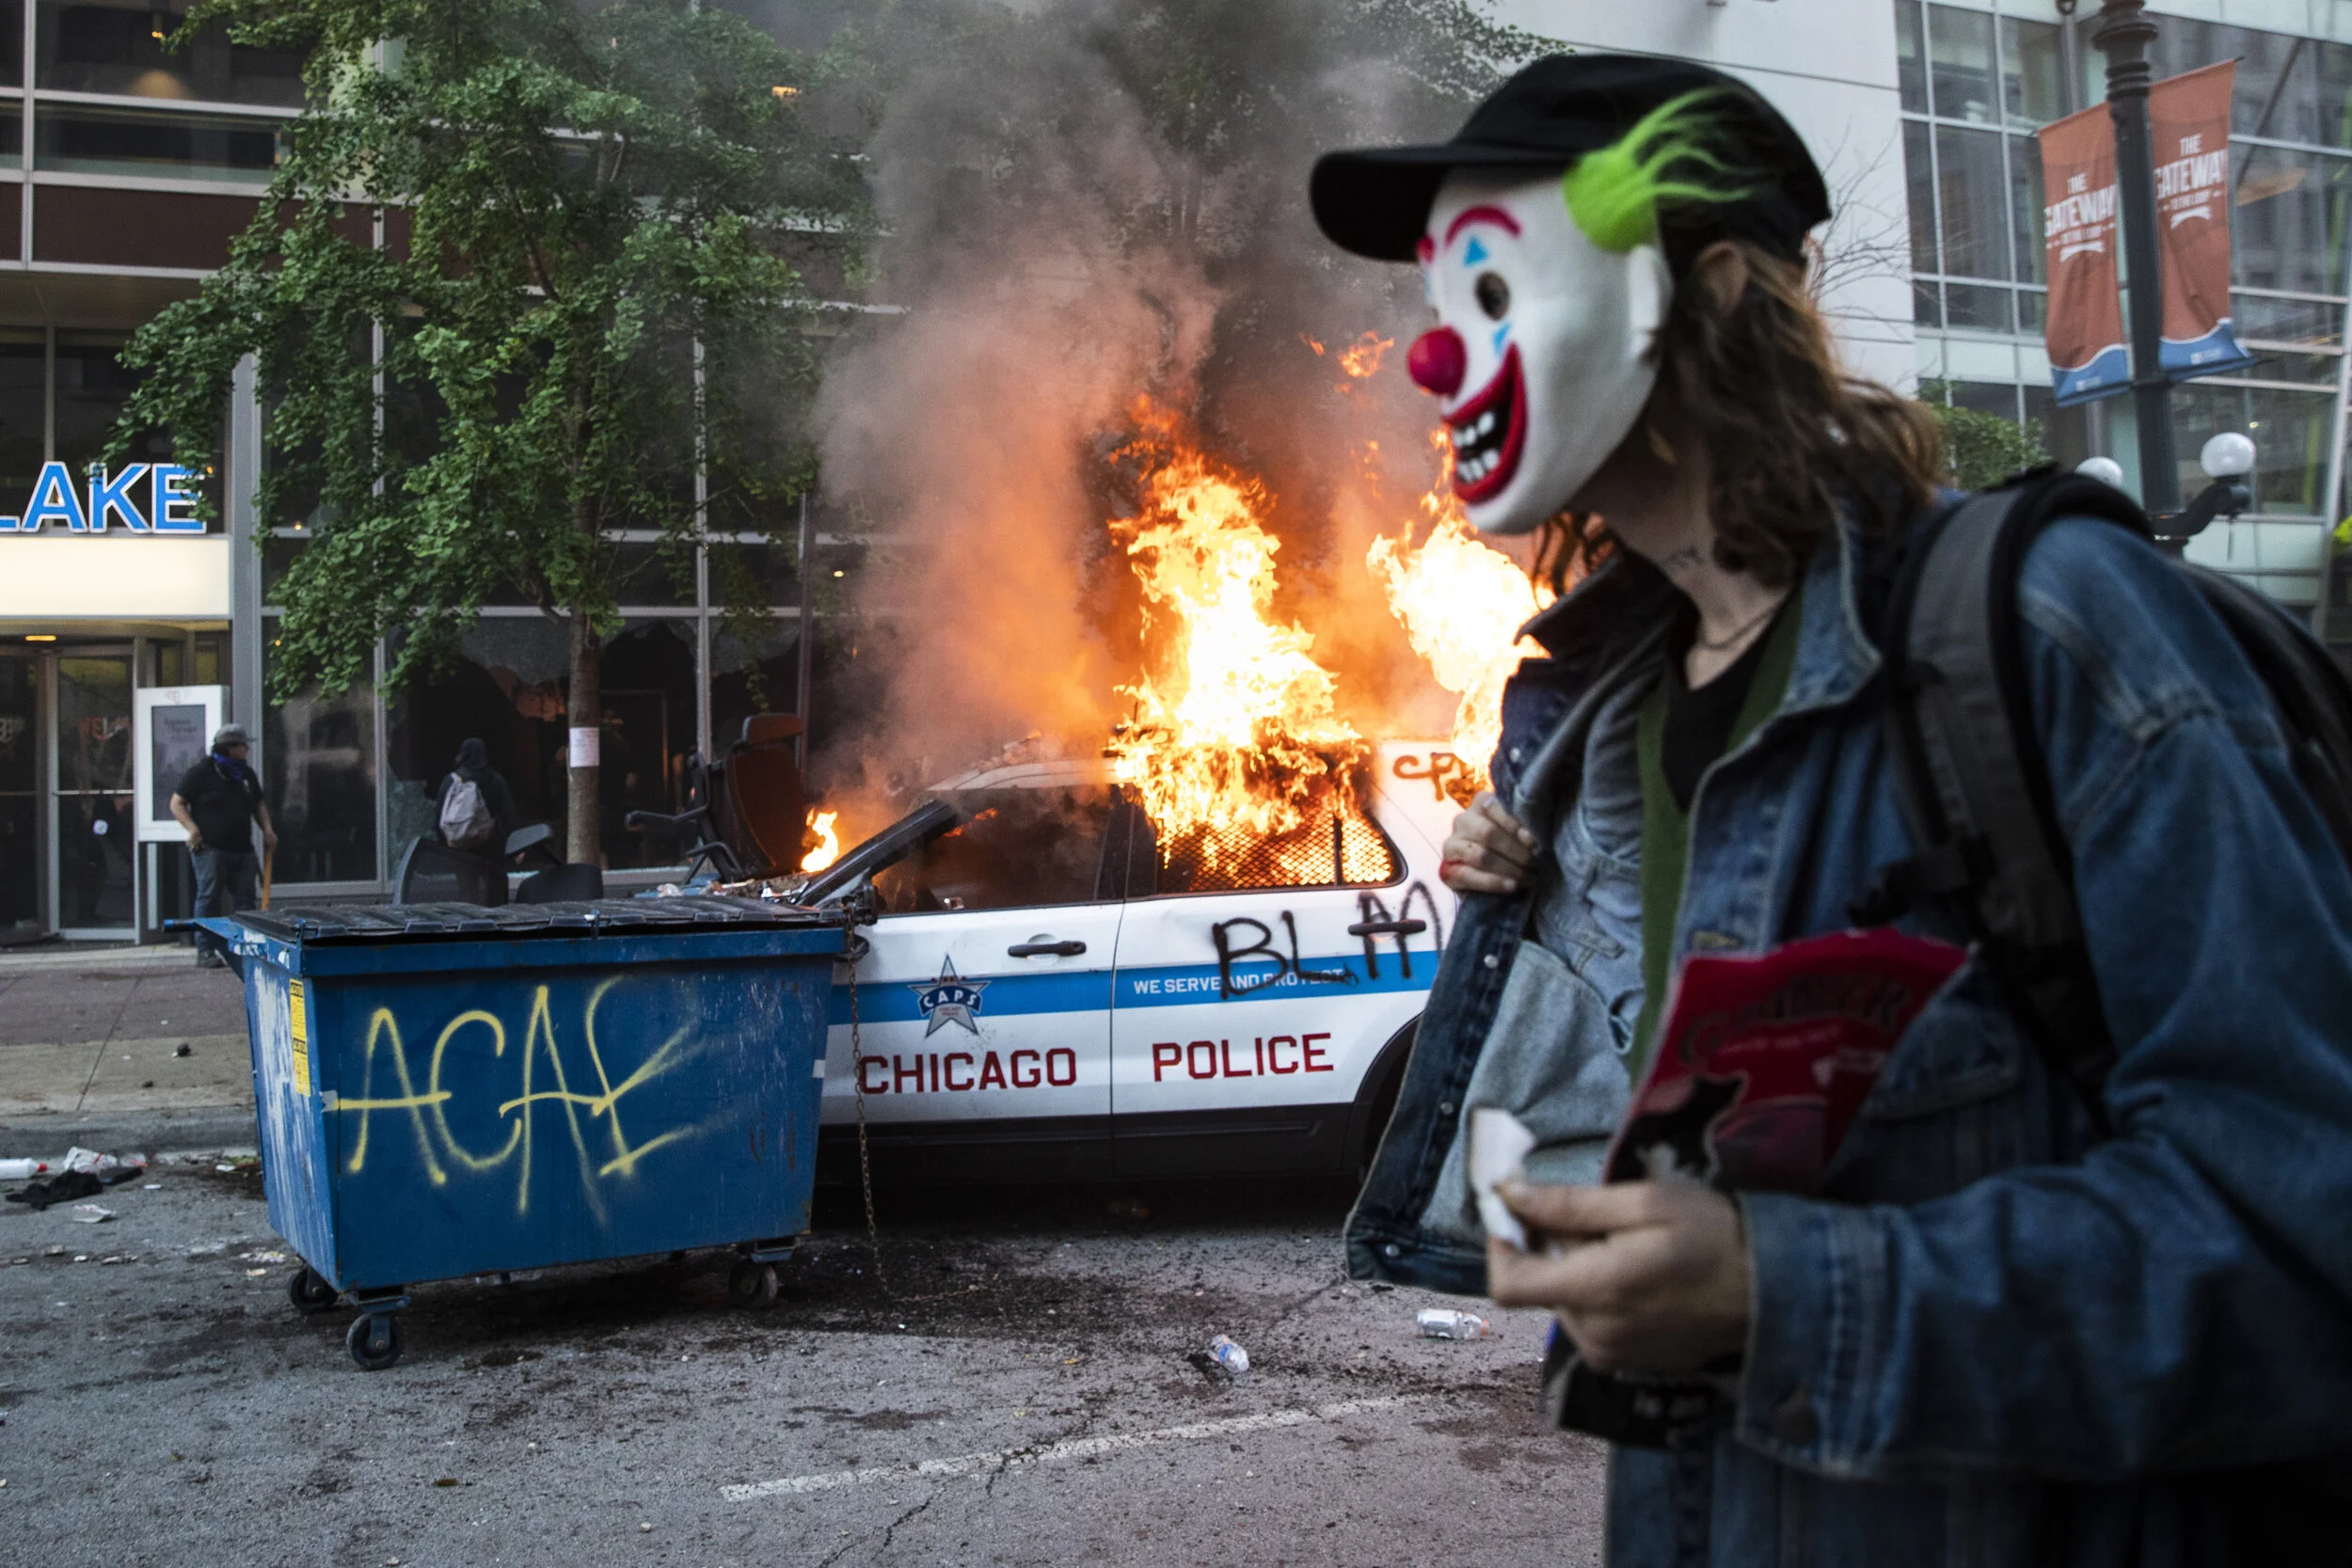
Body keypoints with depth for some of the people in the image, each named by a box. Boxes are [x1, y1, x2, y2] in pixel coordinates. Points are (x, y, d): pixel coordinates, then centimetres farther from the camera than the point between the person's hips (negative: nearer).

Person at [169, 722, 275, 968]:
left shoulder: (246, 774, 17)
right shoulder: (200, 773, -3)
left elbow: (258, 804, 27)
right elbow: (177, 803, -2)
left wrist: (267, 829, 11)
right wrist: (192, 828, -16)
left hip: (242, 849, 6)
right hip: (211, 849, -6)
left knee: (245, 899, 3)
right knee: (209, 898, -4)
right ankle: (206, 951, 0)